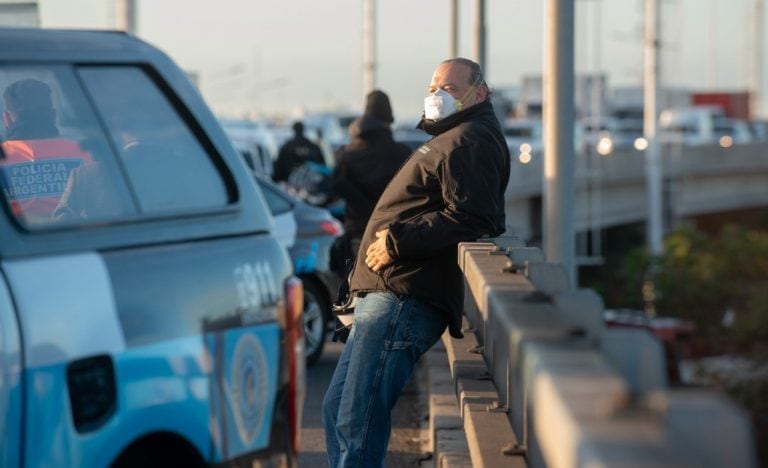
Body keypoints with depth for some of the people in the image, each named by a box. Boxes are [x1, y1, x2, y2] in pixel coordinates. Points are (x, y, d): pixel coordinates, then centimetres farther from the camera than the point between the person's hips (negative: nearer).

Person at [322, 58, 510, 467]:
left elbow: (469, 218, -20)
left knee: (357, 422, -15)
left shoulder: (470, 141, -6)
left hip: (404, 299, -11)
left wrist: (398, 241, -17)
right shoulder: (449, 139, 29)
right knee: (337, 409, 13)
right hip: (383, 296, 11)